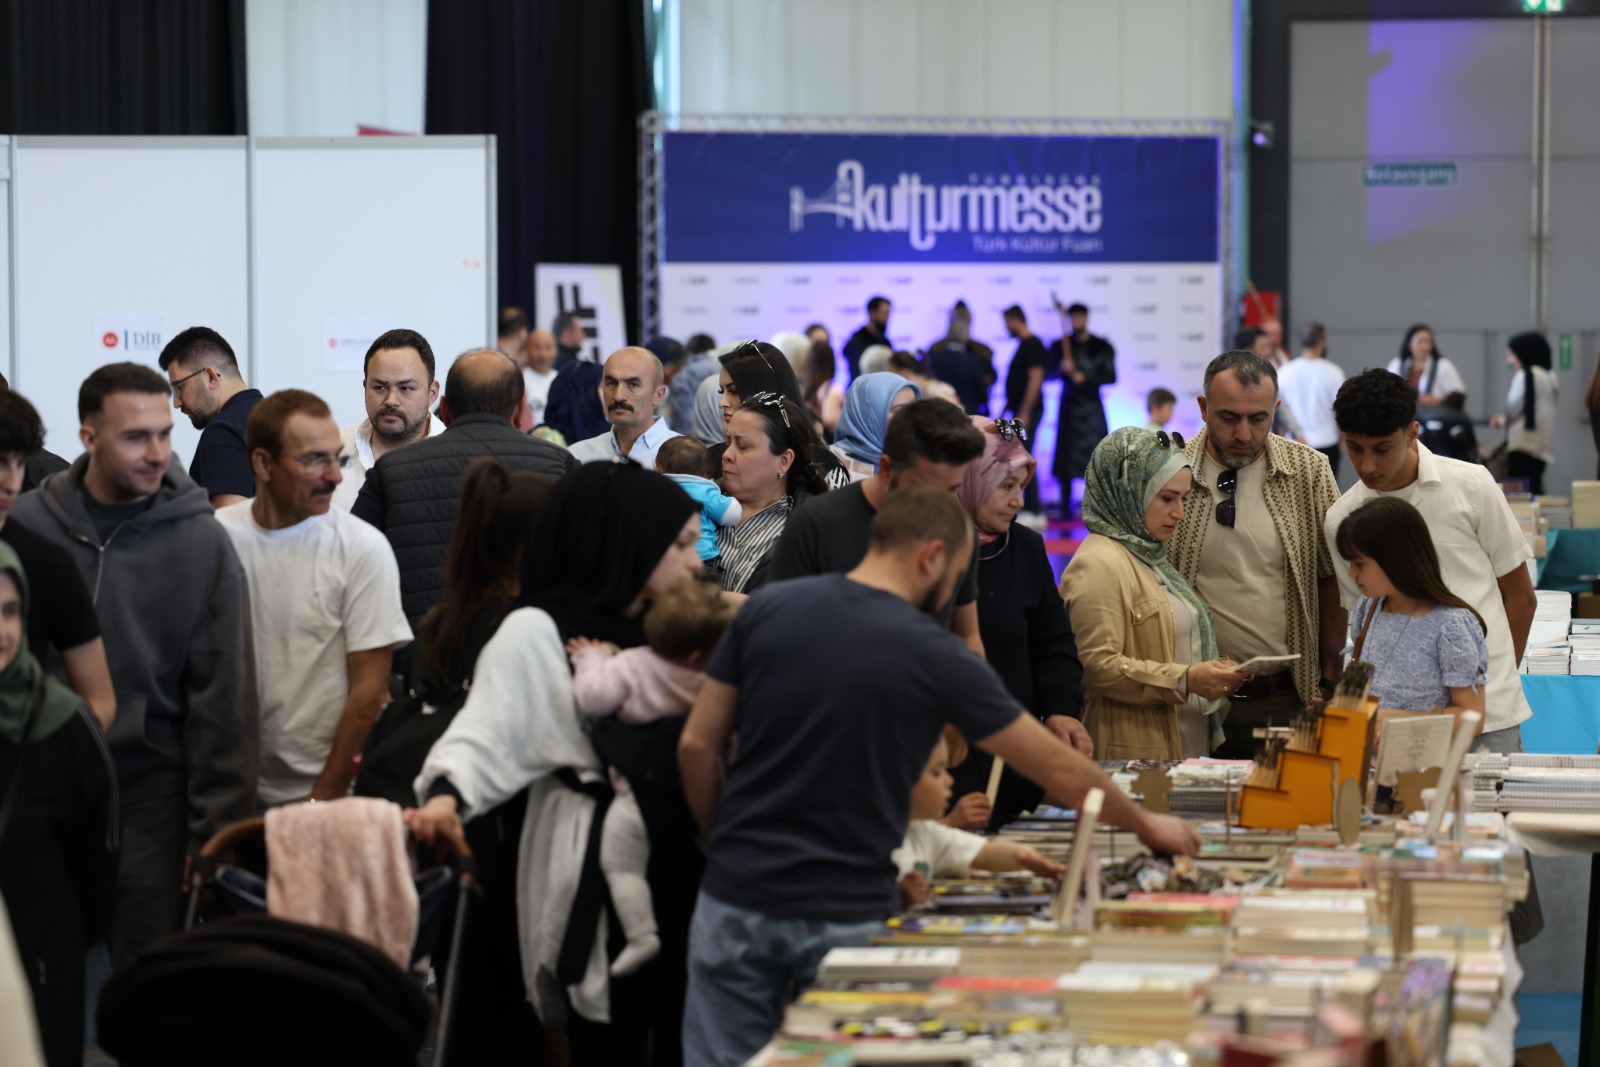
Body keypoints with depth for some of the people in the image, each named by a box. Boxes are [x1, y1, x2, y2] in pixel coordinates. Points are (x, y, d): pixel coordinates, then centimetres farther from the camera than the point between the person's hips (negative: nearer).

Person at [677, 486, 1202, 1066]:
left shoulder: (765, 610, -1)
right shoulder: (936, 657, -8)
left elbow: (696, 745, 2)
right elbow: (1058, 769, 0)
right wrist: (1146, 825, 16)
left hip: (736, 900, 3)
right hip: (846, 920, -3)